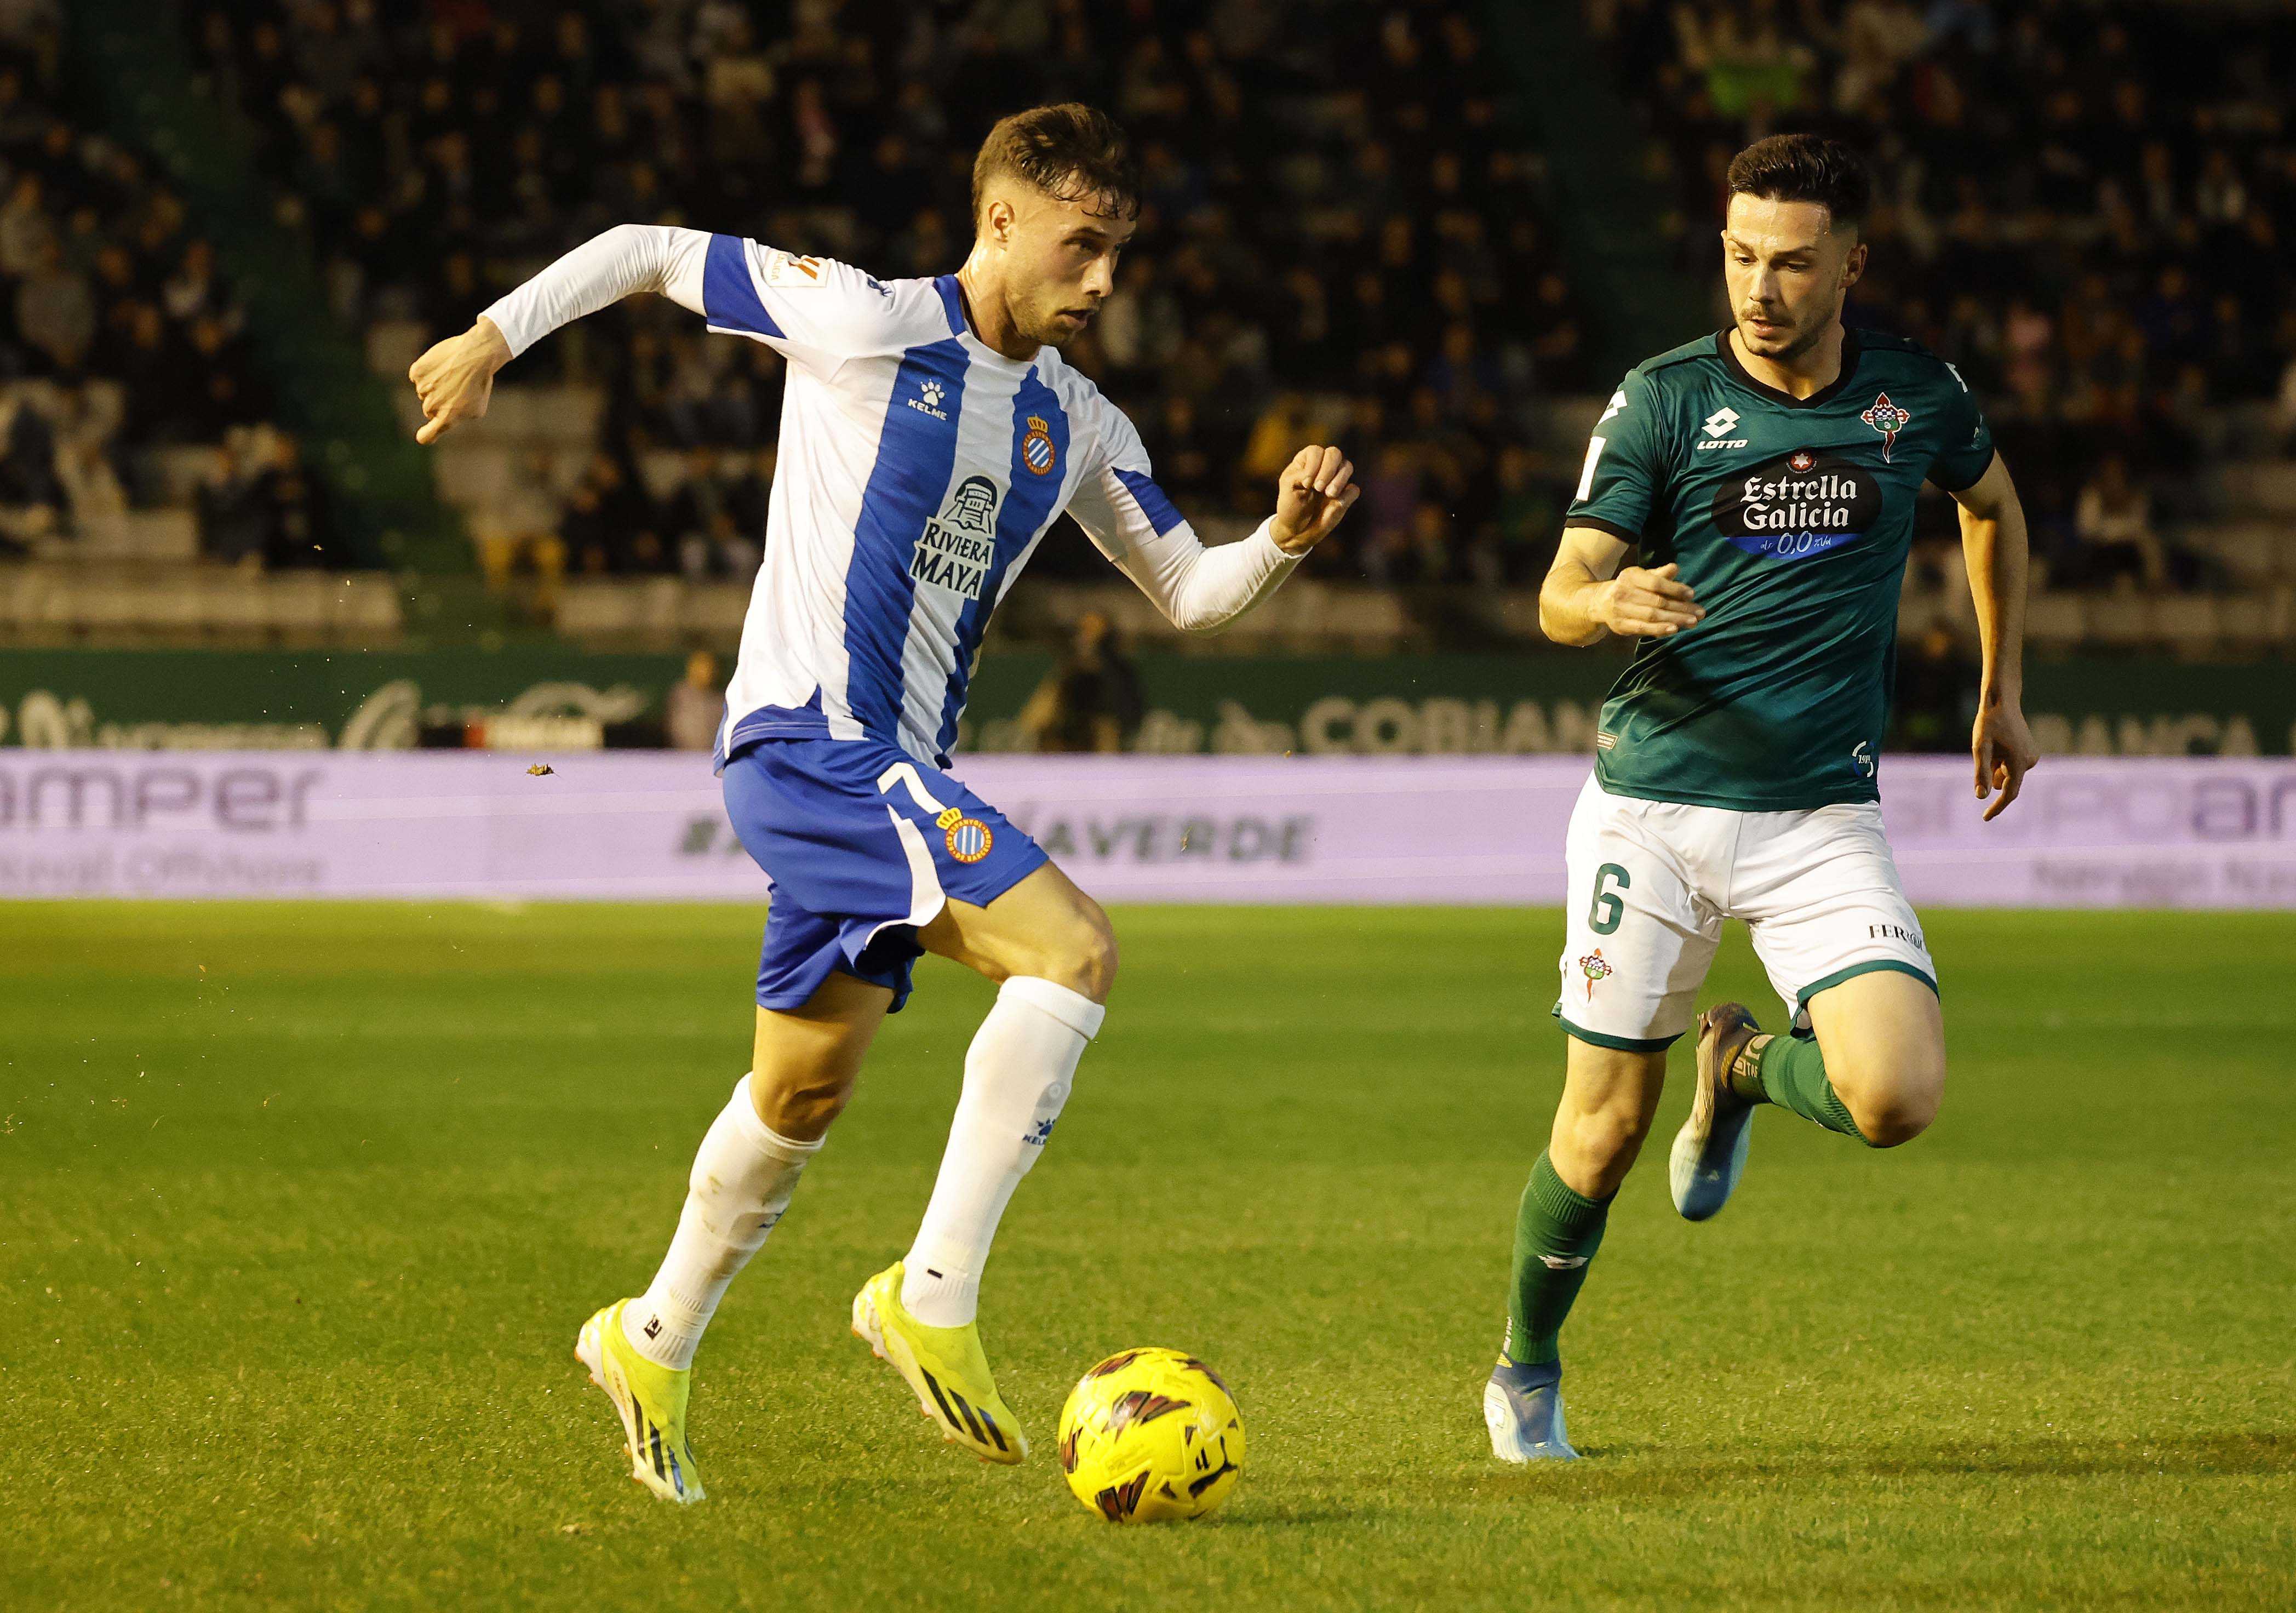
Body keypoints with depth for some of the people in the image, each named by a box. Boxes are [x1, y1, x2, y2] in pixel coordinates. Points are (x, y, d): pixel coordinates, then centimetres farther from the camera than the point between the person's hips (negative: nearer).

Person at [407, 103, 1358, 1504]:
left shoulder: (1080, 426, 12)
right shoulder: (866, 325, -8)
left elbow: (1190, 592, 16)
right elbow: (652, 254, 1)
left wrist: (1285, 538, -3)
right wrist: (495, 336, -3)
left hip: (894, 768, 8)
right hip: (810, 737, -8)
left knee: (806, 1086, 18)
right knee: (1073, 949, -22)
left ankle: (655, 1345, 37)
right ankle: (936, 1293, -20)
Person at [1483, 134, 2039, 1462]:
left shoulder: (1916, 395, 2)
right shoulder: (1665, 399, -4)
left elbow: (1994, 505, 25)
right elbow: (1560, 597, -8)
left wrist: (2003, 692, 25)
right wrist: (1610, 602, -31)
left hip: (1825, 815, 1)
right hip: (1654, 803, -1)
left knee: (1898, 1098, -19)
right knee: (1604, 1131, 1)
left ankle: (1745, 1068, 17)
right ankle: (1528, 1373, 29)